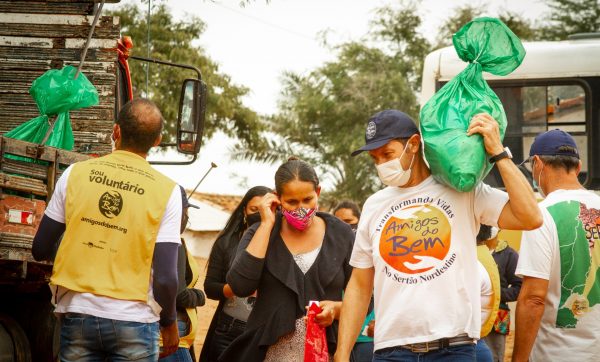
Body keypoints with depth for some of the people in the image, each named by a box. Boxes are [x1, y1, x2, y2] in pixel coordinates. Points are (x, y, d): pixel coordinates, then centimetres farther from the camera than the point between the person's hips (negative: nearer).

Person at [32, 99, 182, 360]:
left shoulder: (76, 173, -1)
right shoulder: (166, 191, -6)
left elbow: (40, 250, 4)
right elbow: (166, 278, -9)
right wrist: (169, 323, 9)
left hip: (78, 313, 2)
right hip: (134, 321, -2)